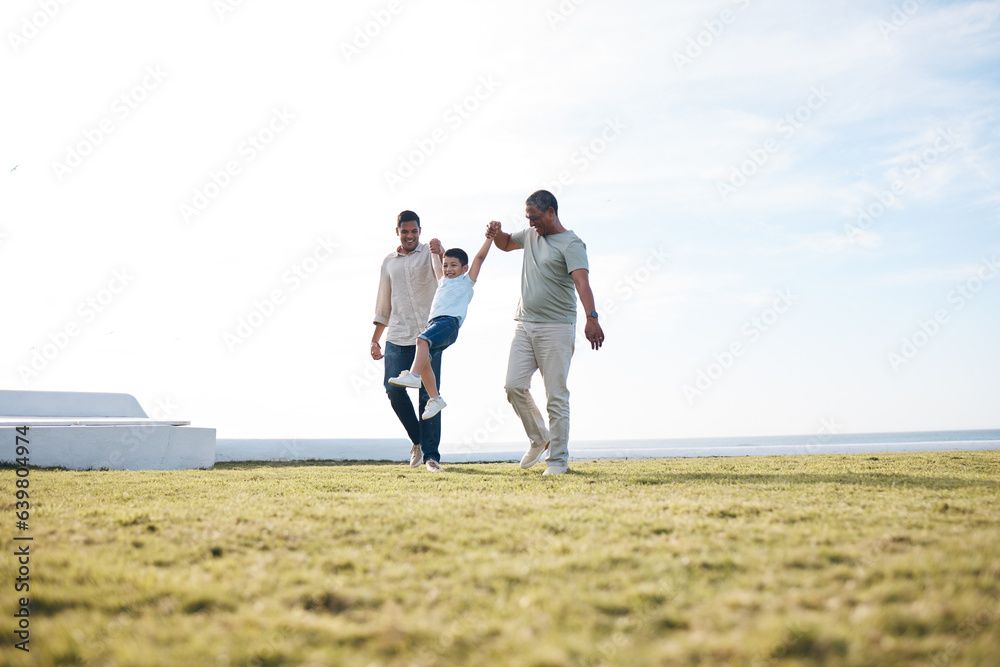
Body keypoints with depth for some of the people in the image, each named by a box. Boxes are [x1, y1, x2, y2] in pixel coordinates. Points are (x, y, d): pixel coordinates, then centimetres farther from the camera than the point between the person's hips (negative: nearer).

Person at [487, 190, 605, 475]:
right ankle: (539, 438, 19)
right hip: (524, 324, 7)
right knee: (514, 385, -2)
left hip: (556, 327, -6)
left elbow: (582, 281, -23)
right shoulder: (530, 235, 16)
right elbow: (505, 244, 36)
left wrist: (592, 318, -37)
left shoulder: (571, 244, -8)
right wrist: (497, 233, 11)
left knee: (556, 395, -4)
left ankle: (558, 459, 3)